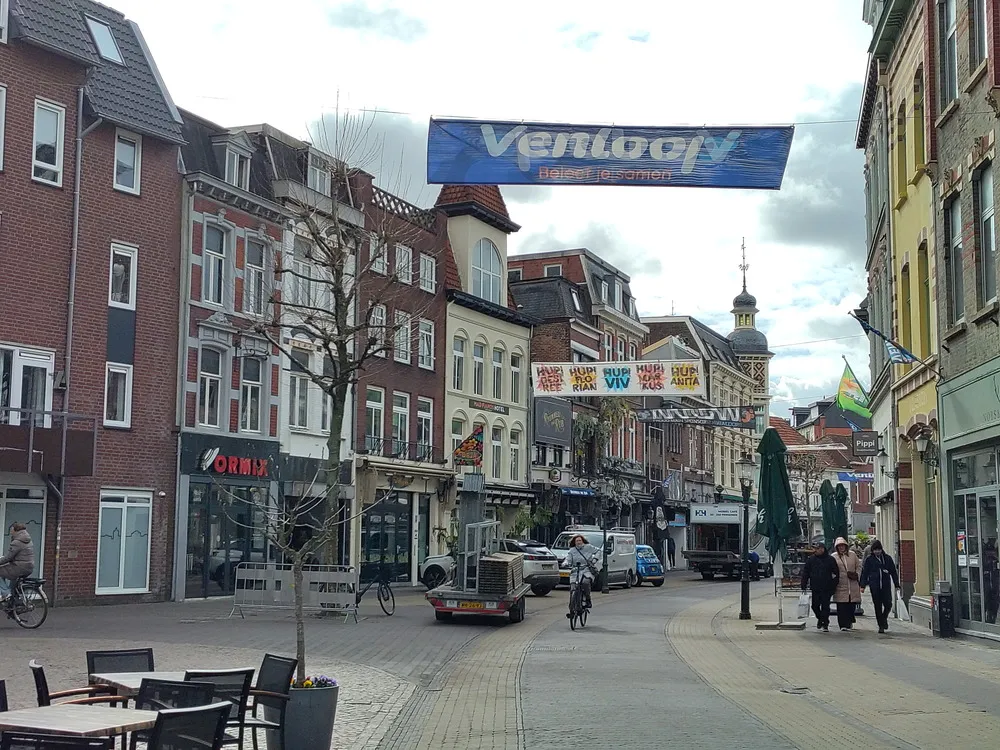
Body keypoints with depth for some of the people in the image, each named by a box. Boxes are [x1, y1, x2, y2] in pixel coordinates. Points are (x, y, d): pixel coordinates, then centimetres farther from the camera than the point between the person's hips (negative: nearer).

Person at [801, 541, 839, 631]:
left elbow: (836, 573, 6)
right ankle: (820, 618, 30)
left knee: (825, 606, -2)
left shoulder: (830, 560, 0)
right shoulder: (810, 560, 6)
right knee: (815, 606, 4)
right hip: (814, 588, 2)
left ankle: (825, 624, 6)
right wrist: (804, 586, 2)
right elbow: (805, 574, 9)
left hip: (826, 589, -2)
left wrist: (833, 586, 0)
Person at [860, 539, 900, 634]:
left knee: (888, 604, -7)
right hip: (874, 586, -1)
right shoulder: (869, 559, 4)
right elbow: (864, 573, 5)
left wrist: (897, 584, 9)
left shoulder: (887, 558, 8)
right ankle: (881, 626, 10)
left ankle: (884, 618, 23)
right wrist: (863, 585, 0)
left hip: (886, 585, 1)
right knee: (877, 606, 1)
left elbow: (893, 572, 12)